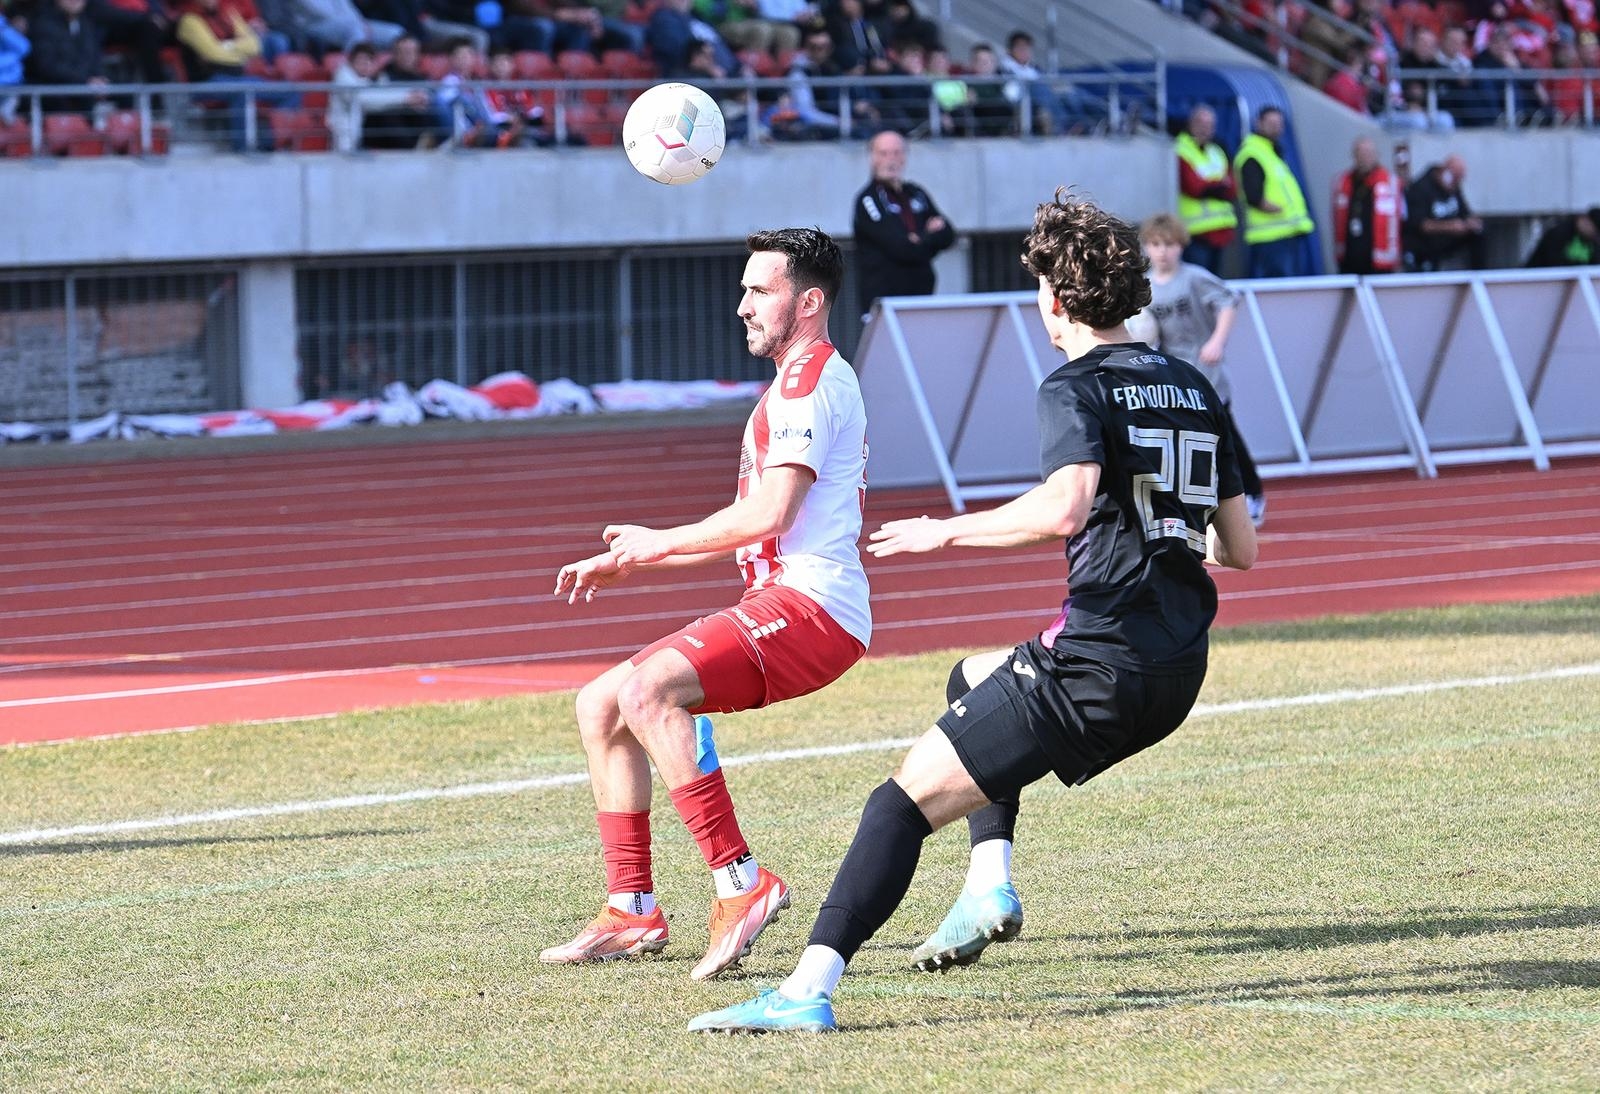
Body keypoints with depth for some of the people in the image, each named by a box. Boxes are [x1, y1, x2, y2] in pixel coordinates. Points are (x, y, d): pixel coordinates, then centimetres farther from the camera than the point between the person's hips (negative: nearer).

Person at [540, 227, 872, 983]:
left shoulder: (811, 380, -9)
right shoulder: (801, 384, 24)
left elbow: (770, 513, -20)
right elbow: (757, 529, 28)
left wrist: (658, 543, -7)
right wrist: (626, 564, 24)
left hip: (810, 605, -11)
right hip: (779, 601, 11)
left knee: (647, 689, -29)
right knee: (601, 705, 8)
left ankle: (739, 883, -29)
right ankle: (631, 913, 8)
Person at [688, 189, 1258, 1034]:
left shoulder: (1076, 391, -6)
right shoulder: (1193, 390, 16)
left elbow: (1065, 508, -25)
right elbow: (1239, 548, 19)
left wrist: (947, 533, -13)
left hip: (1096, 662, -8)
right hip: (1179, 675, 8)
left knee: (906, 800, -6)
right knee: (976, 684, 33)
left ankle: (809, 988, -20)